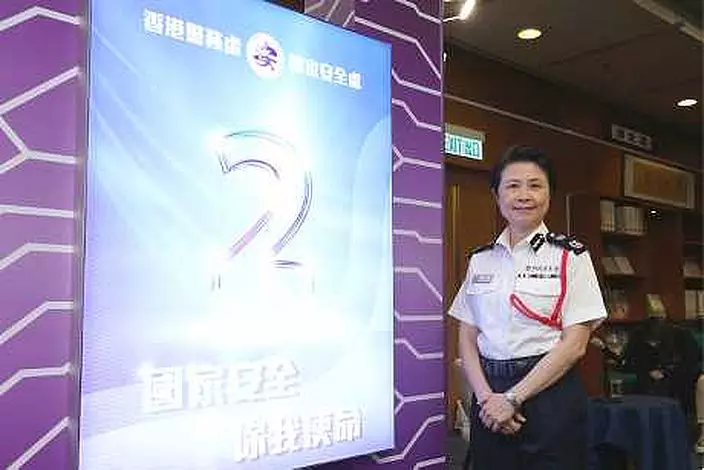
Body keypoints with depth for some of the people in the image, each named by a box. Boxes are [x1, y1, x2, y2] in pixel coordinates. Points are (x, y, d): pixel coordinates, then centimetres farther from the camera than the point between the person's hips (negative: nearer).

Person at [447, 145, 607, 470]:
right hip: (489, 396, 3)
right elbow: (467, 338, 6)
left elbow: (574, 344, -8)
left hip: (550, 392, -3)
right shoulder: (480, 260, 7)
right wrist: (486, 396, -9)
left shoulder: (570, 256, -3)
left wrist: (514, 398, -12)